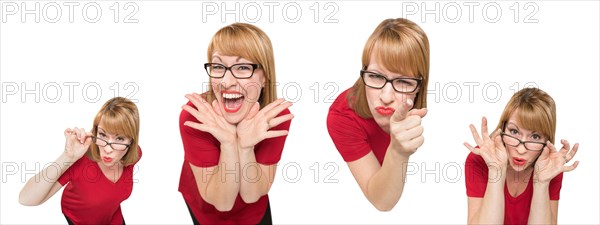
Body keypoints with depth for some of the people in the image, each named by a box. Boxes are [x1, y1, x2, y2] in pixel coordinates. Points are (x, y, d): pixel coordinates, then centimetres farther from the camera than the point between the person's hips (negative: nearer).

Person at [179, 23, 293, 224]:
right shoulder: (194, 117, -30)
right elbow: (221, 201, -28)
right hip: (206, 208, -1)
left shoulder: (278, 115, -25)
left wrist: (246, 147, -40)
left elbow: (252, 194, -24)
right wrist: (228, 145, -42)